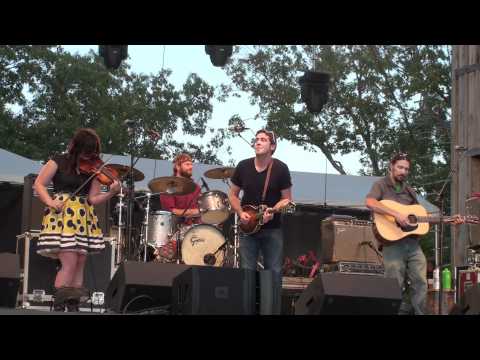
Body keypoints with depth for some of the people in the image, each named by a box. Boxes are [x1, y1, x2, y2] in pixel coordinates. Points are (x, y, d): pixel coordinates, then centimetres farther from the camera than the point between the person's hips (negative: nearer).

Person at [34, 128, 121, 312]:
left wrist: (111, 193, -17)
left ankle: (73, 307, 11)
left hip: (84, 219, 5)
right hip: (61, 217, -5)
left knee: (79, 265, 4)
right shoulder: (58, 162, -2)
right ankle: (58, 307, -6)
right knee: (70, 263, -14)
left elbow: (93, 199, 1)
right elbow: (39, 184, 0)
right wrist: (50, 202, -16)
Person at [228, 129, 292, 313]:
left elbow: (287, 199, -1)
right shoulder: (243, 166, 0)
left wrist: (273, 211, -20)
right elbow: (233, 194, 10)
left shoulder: (280, 169, -6)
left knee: (274, 272, 0)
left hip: (272, 229, -1)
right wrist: (240, 213, -6)